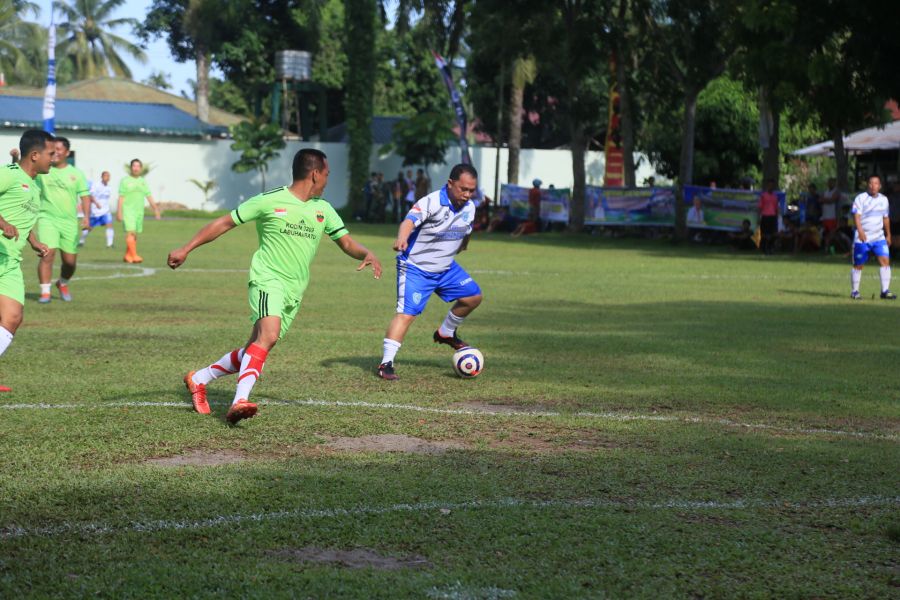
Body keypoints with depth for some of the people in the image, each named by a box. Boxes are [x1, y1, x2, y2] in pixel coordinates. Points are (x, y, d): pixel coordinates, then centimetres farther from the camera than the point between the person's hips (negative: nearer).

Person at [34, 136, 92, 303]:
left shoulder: (76, 174, 5)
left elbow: (85, 196, 4)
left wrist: (86, 217, -11)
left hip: (69, 221, 2)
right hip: (47, 219, -2)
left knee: (70, 261, 5)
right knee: (47, 254, -18)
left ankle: (62, 284, 36)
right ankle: (45, 292, -11)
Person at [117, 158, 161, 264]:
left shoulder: (143, 182, 12)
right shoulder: (125, 181, -1)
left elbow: (149, 197, 12)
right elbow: (121, 198, -4)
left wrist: (156, 209, 5)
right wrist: (119, 212, -10)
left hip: (139, 211, 5)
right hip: (128, 210, -5)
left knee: (135, 235, 6)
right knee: (130, 232, -15)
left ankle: (127, 256, 15)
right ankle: (134, 256, -21)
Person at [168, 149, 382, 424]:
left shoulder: (323, 210, 12)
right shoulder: (269, 201, -5)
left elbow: (346, 242, 16)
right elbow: (224, 223, 1)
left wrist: (367, 254, -8)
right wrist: (186, 249, -2)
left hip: (294, 292, 6)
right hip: (267, 280, -6)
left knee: (255, 351, 7)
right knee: (268, 335, -31)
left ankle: (199, 379, 26)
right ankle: (240, 401, -37)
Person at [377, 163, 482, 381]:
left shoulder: (469, 208, -1)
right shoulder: (432, 202, -24)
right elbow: (409, 221, -40)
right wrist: (401, 240, -59)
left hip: (446, 267, 7)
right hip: (416, 268, -7)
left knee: (473, 296, 6)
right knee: (407, 313, -16)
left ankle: (446, 333, 28)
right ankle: (386, 364, -14)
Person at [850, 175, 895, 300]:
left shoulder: (883, 199, 10)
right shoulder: (860, 198, -8)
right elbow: (856, 216, -20)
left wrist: (888, 235, 25)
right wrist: (860, 230, -34)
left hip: (879, 237, 4)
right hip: (862, 238, -4)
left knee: (885, 260, -10)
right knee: (858, 265, 3)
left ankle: (885, 291, -8)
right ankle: (854, 292, 15)